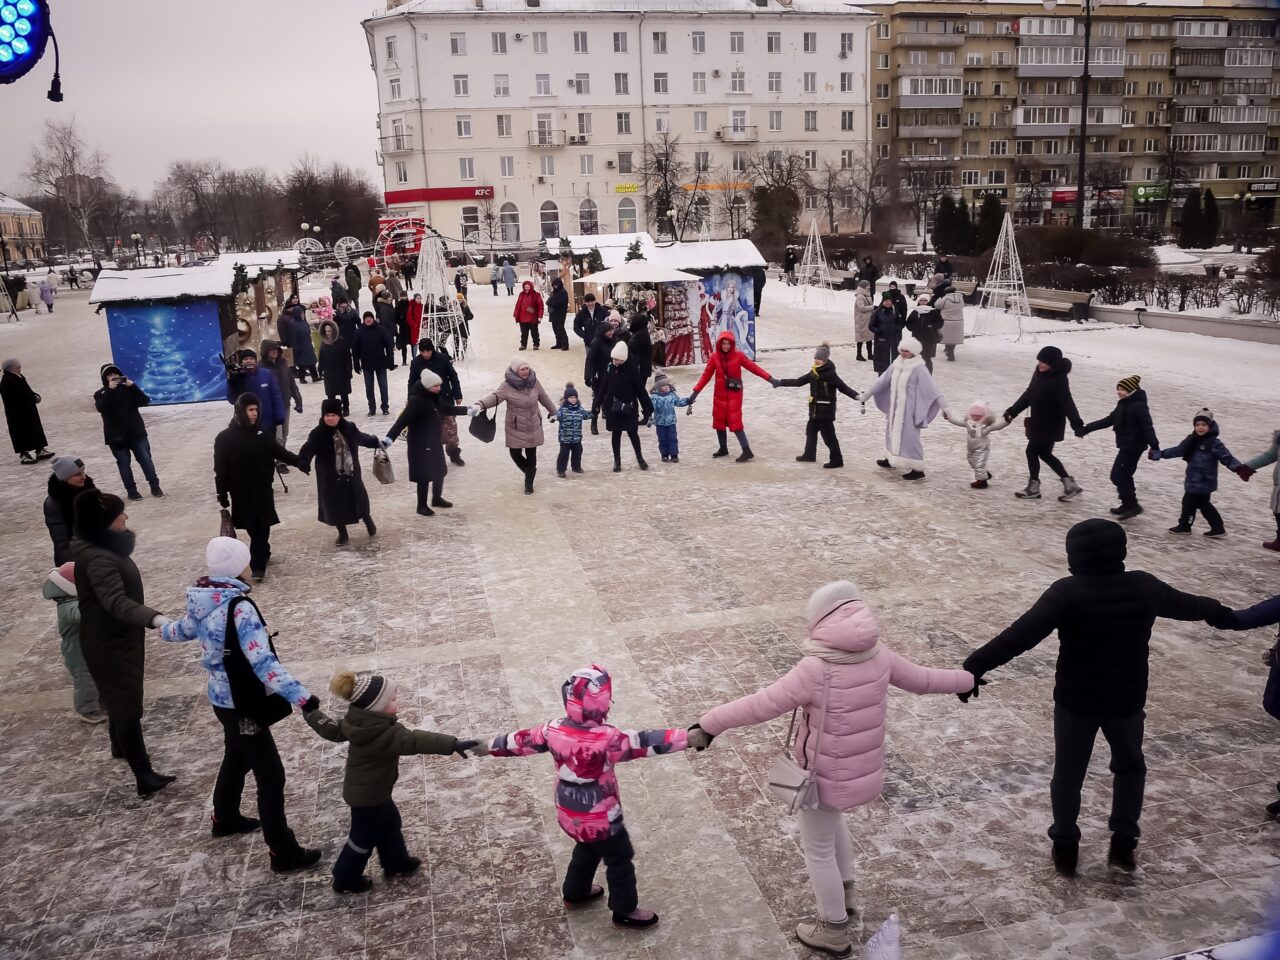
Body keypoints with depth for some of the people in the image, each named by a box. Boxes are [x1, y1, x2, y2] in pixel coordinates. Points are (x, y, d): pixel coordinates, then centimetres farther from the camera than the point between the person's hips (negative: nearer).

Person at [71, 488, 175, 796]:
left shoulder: (105, 548, 2)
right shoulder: (97, 559, -31)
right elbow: (116, 601, -46)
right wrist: (154, 618, -60)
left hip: (118, 638, 10)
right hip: (109, 644, -10)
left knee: (121, 700, 29)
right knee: (127, 706, -4)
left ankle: (120, 746, 51)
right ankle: (144, 777, 2)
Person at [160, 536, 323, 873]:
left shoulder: (203, 603, -1)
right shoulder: (239, 607, -28)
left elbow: (182, 630, 21)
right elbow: (263, 663, -36)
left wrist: (163, 629, 46)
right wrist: (302, 697, -40)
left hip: (223, 698, 9)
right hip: (242, 704, -9)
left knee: (236, 758, 30)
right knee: (271, 776, 0)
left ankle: (224, 819, 51)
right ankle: (284, 853, 9)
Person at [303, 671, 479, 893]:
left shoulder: (357, 721, -7)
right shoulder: (385, 732, -35)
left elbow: (333, 730, 8)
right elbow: (414, 741, -48)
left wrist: (312, 714, 28)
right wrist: (453, 744, -58)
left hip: (363, 788, 9)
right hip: (368, 794, -9)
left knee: (389, 822, 24)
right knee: (365, 836, 12)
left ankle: (396, 863, 42)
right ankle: (346, 880, 31)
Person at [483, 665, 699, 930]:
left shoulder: (554, 730, -14)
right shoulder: (606, 738, -34)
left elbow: (522, 740, 0)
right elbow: (644, 742, -40)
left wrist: (490, 747, 18)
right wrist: (689, 738, -43)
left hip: (569, 814, 7)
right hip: (599, 818, -7)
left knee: (587, 849, 33)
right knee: (620, 859, 17)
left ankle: (575, 893, 52)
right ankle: (625, 912, 33)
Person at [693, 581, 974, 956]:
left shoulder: (817, 668, -28)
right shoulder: (879, 656, -9)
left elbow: (761, 705, -28)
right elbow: (922, 679, 7)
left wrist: (707, 724, -21)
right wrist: (966, 679, 27)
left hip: (826, 776, -7)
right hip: (863, 770, 7)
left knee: (818, 851, 16)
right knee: (833, 821, 35)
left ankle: (835, 932, 34)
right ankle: (847, 896, 48)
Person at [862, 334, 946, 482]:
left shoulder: (919, 368, -17)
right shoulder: (897, 364, 4)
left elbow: (932, 388, -20)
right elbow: (882, 381, 12)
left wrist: (944, 407, -25)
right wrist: (865, 395, 16)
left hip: (909, 408, -8)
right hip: (894, 407, 8)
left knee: (909, 436, -5)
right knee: (892, 431, 20)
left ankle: (918, 469, 1)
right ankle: (891, 459, 40)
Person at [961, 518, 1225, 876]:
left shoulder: (1068, 592, -21)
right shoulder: (1144, 586, -7)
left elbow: (1021, 634, -32)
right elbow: (1184, 604, 15)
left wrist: (975, 666, -34)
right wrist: (1216, 609, 38)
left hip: (1076, 701, -3)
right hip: (1127, 700, 3)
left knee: (1067, 774, 16)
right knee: (1130, 766, 28)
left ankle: (1065, 848, 26)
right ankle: (1123, 843, 24)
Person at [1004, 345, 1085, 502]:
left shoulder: (1059, 379, -22)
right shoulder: (1039, 373, 3)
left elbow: (1067, 402, -30)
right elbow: (1029, 394, 13)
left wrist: (1076, 423, -38)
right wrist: (1013, 411, 15)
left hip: (1050, 425, -9)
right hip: (1039, 423, 9)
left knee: (1032, 451, 0)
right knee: (1045, 454, 15)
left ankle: (1033, 489, 15)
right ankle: (1070, 485, 24)